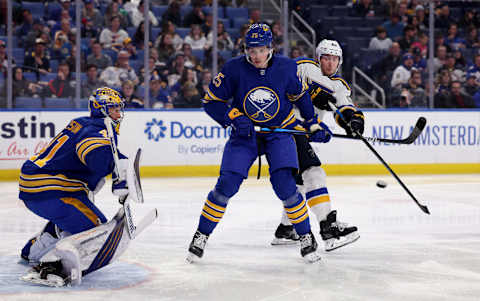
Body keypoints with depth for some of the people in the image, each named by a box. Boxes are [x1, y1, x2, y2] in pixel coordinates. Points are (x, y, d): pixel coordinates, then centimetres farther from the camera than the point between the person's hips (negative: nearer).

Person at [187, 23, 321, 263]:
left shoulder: (286, 68, -12)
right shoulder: (234, 68, -15)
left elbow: (299, 95, 8)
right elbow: (211, 101, -8)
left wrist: (313, 122, 11)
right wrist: (233, 117, -21)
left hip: (280, 130, 0)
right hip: (244, 132, 0)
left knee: (285, 185, -16)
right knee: (226, 185, -10)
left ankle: (306, 236, 2)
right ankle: (202, 235, 7)